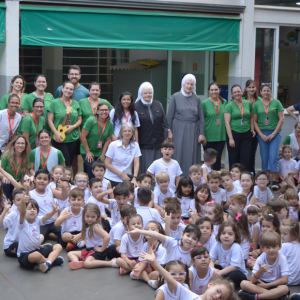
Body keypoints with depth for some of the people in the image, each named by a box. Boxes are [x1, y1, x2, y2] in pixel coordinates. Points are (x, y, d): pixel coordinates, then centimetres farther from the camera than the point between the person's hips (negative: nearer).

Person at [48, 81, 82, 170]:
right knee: (66, 163, -8)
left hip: (73, 139, 4)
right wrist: (56, 133, -15)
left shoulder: (76, 104, 10)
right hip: (59, 139, -4)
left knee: (70, 163, 7)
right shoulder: (55, 102, -2)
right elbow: (50, 120, -4)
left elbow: (79, 120, 13)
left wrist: (73, 126, -8)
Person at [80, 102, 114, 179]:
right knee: (91, 169, -20)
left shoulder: (110, 124, -3)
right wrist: (88, 152, -12)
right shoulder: (91, 121, -16)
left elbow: (107, 140, 4)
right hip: (87, 150, -4)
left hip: (99, 152, 4)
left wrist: (103, 154, -1)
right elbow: (83, 136, -14)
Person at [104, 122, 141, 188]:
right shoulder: (113, 145, -5)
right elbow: (107, 164, -5)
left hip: (126, 178, 3)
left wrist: (134, 178, -17)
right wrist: (121, 174, -10)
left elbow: (136, 164, -2)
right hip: (111, 178, -3)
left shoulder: (135, 145, 2)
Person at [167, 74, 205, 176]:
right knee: (179, 155, 0)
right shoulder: (175, 97, 1)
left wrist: (201, 134, -1)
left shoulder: (197, 99, 7)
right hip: (179, 130, -2)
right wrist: (169, 131, -5)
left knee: (192, 156, 2)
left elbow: (201, 118, 6)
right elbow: (170, 115, 1)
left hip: (193, 131, 2)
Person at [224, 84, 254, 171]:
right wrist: (231, 138, -12)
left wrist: (252, 129, 5)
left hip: (247, 135, 3)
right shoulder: (229, 106, -2)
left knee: (246, 160, -2)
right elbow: (227, 123, -6)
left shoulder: (248, 104, 8)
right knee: (234, 160, 2)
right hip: (234, 134, -3)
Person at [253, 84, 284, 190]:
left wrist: (273, 134, -7)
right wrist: (261, 135, -5)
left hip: (275, 133, -2)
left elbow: (281, 119, -1)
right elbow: (254, 121, 5)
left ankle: (274, 181, -5)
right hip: (262, 134, 2)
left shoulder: (276, 103, 2)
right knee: (264, 157, 4)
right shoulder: (257, 104, 6)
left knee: (274, 156, -9)